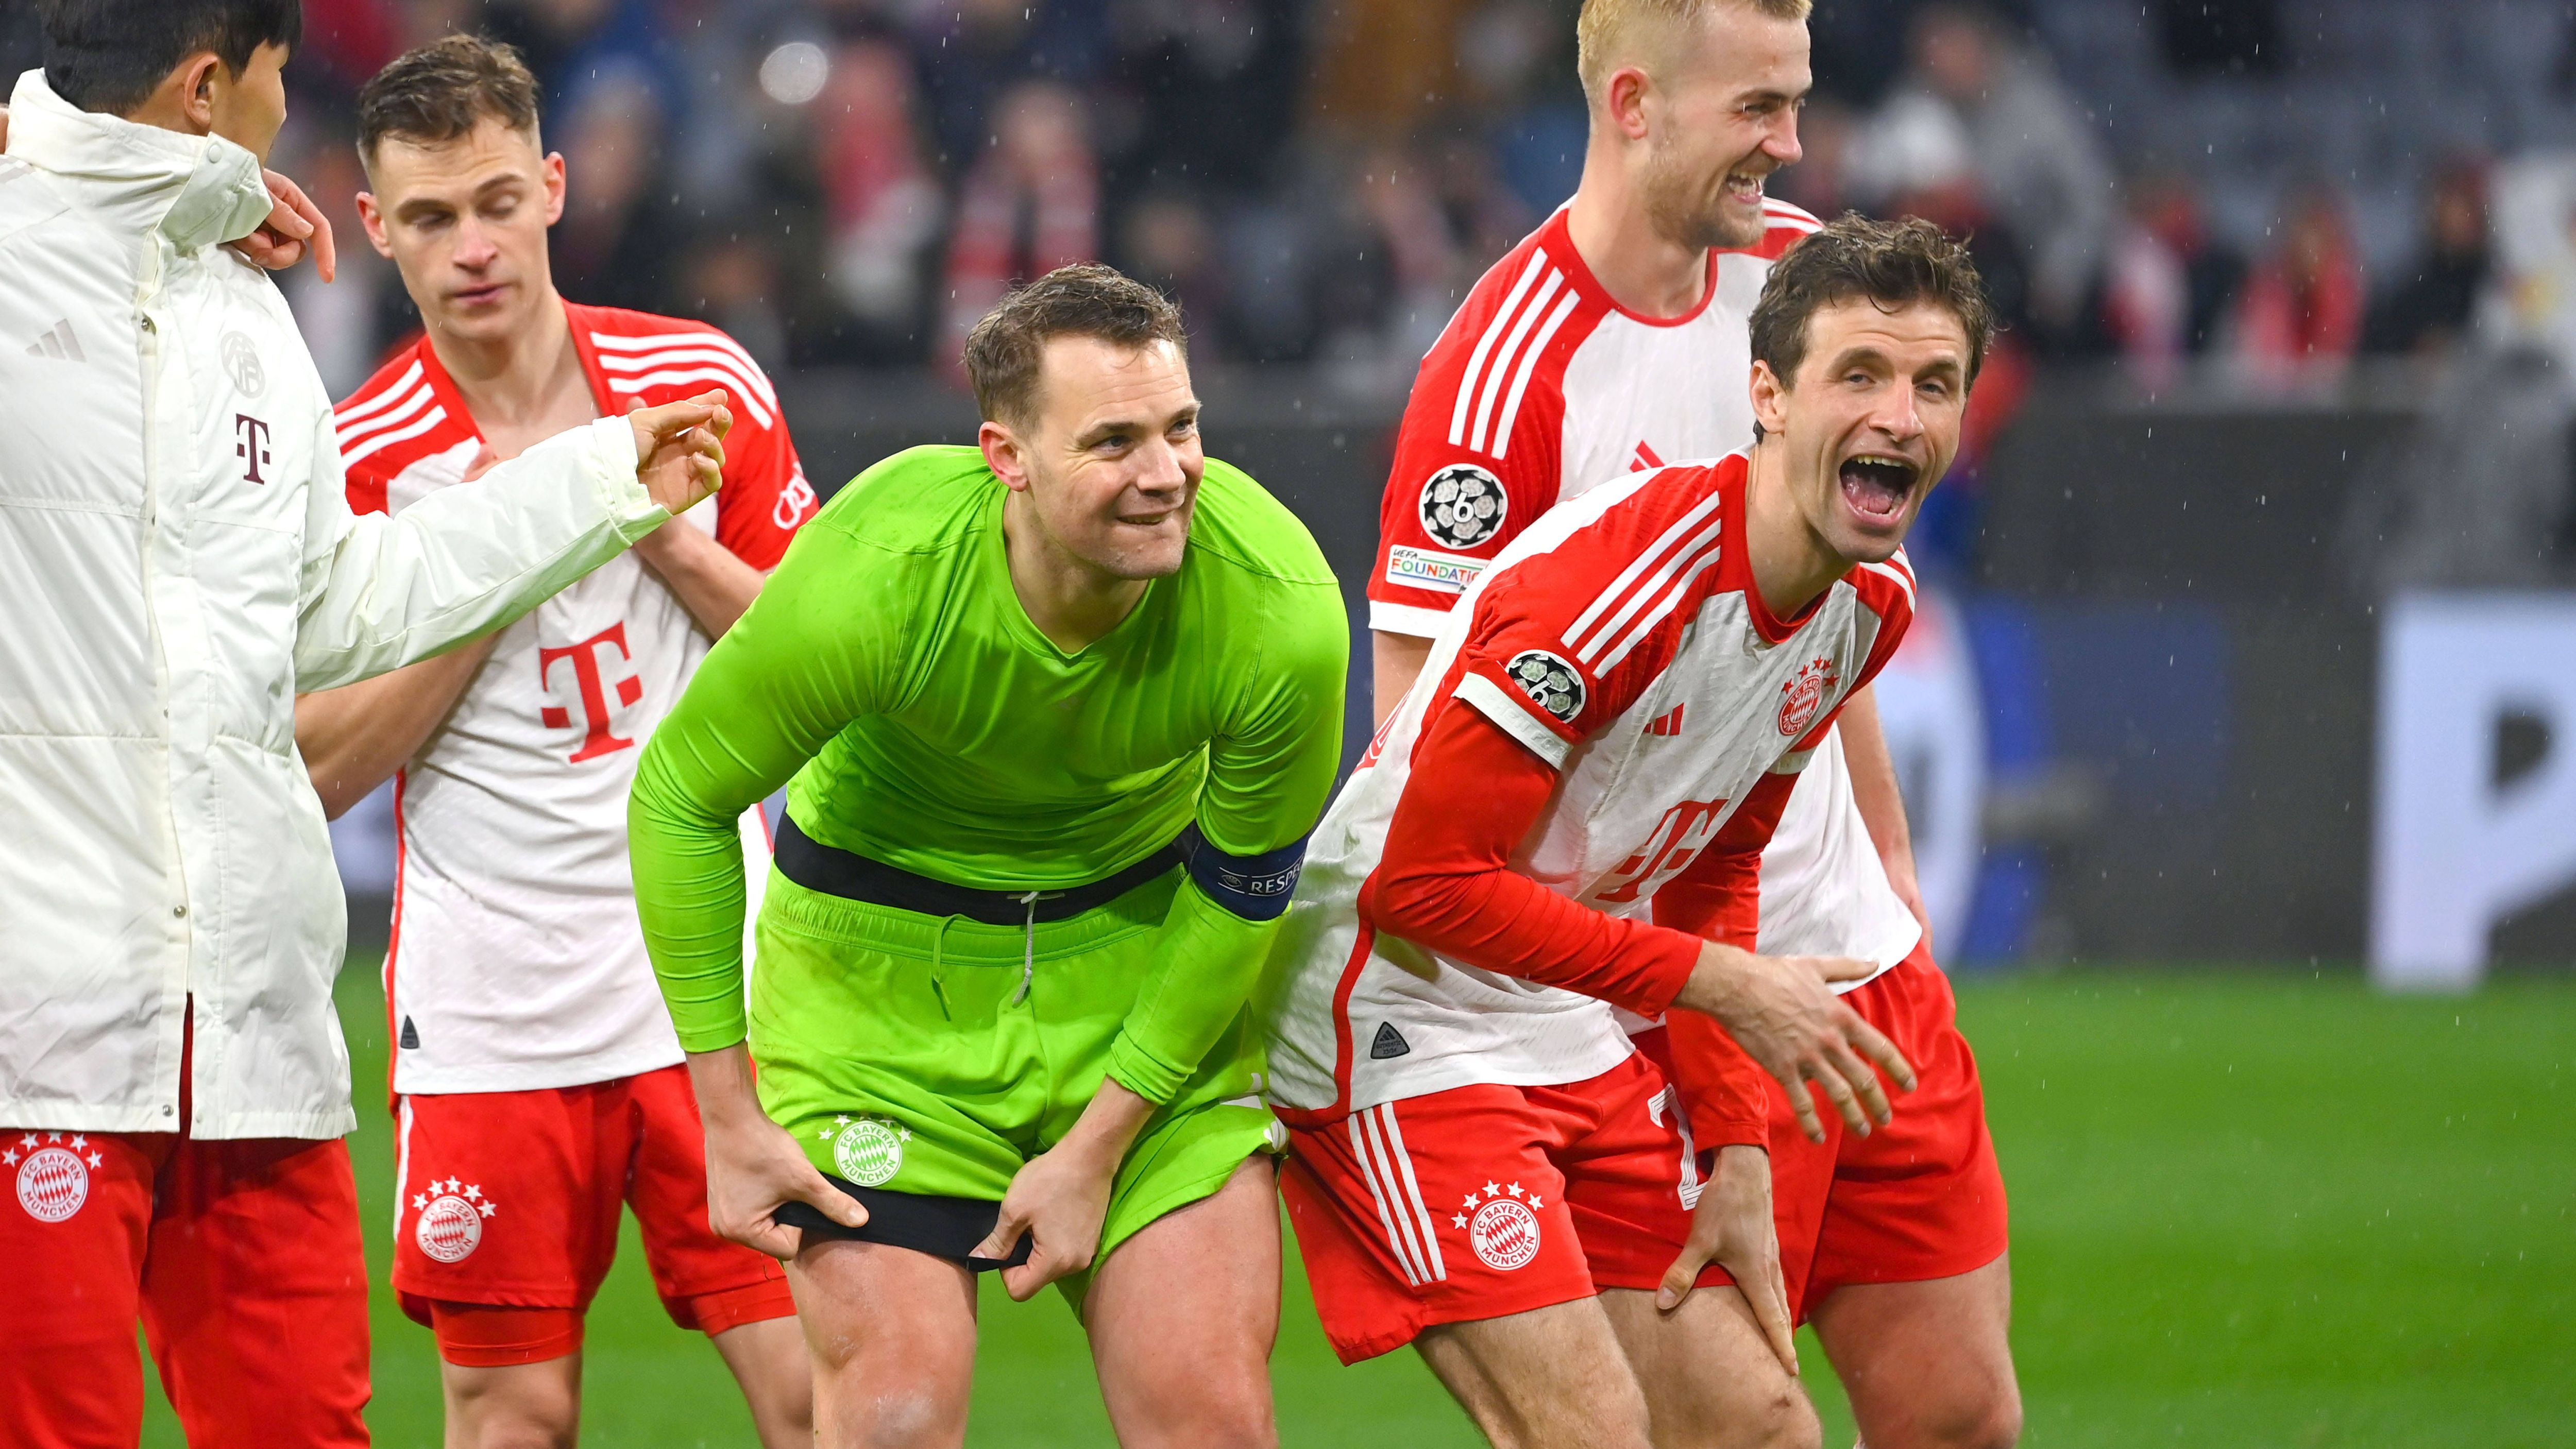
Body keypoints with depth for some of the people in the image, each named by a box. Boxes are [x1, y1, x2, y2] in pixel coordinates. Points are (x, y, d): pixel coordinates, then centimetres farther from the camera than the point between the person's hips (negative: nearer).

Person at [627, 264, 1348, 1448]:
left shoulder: (1279, 610, -25)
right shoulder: (879, 577, -30)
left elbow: (1243, 888, -7)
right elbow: (678, 796, -14)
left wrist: (1100, 1145, -7)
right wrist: (729, 1116, -13)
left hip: (1145, 957, 2)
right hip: (882, 965, -2)